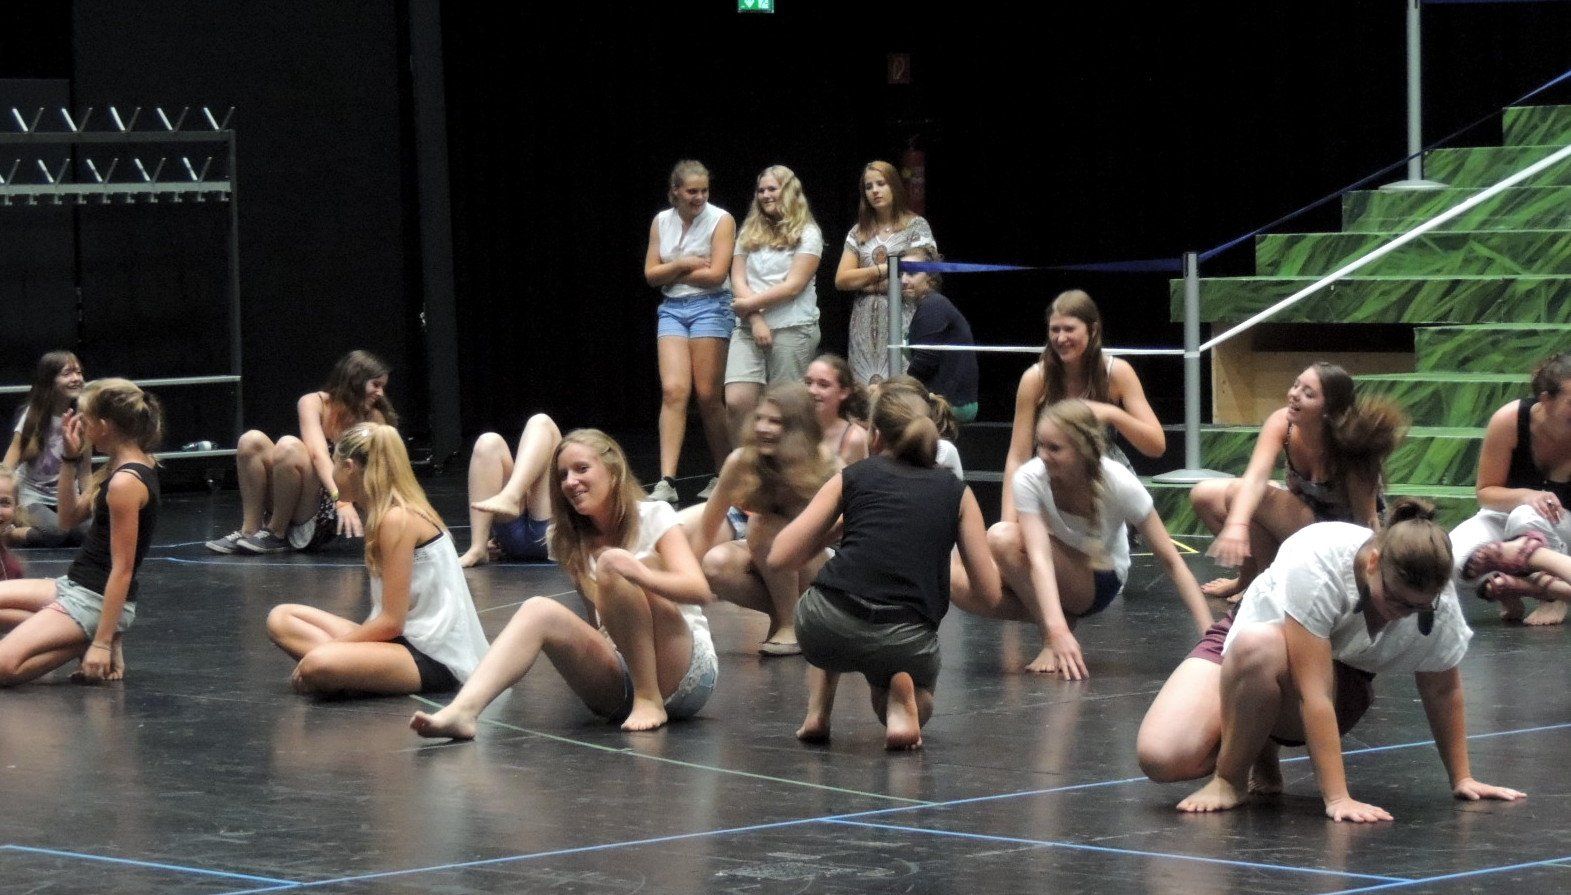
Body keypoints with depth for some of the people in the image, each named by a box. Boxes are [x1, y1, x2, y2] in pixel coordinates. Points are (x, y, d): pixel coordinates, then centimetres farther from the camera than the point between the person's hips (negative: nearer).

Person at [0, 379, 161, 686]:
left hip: (97, 601, -10)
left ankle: (101, 647, -5)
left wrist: (102, 642, -22)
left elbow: (122, 569, -22)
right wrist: (70, 460, 6)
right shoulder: (133, 463, 9)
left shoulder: (125, 483, -21)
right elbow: (69, 518, 18)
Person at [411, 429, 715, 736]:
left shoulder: (654, 516, 0)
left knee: (611, 564, -24)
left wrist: (641, 575, -34)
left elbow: (699, 590, -16)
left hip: (686, 673, -5)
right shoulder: (574, 544, 16)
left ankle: (648, 700, -22)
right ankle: (463, 711, -37)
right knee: (539, 610, -18)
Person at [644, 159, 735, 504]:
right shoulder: (661, 222, 10)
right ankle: (667, 482, -18)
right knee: (673, 389, -11)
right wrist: (683, 264, -9)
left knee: (707, 395, -3)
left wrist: (672, 274, -3)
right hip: (672, 308, 3)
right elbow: (651, 274, 7)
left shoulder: (720, 220, -4)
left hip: (710, 306, -3)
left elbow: (716, 274, -12)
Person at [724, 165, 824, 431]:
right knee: (736, 401, -12)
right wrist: (756, 320, -7)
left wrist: (750, 304, -8)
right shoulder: (749, 233, 16)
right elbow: (738, 279, 7)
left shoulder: (807, 234, 3)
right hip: (748, 329, 4)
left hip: (792, 329, -4)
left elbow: (793, 285, -7)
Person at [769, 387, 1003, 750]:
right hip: (905, 640, -1)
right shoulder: (955, 492, 16)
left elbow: (779, 557, 11)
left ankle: (817, 711, 20)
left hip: (827, 629, 1)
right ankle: (901, 703, -2)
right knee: (920, 705, 35)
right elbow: (990, 590, 13)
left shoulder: (853, 477, 14)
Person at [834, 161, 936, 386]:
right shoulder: (859, 232, 16)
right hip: (865, 324, 4)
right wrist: (883, 269, -4)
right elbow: (841, 280, 8)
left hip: (902, 319, -4)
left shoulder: (916, 226, 4)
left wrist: (866, 281, -1)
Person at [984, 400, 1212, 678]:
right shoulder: (1029, 479, -23)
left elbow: (1171, 561, -21)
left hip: (1102, 578, -3)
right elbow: (1038, 557, -35)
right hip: (1046, 583, 3)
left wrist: (1208, 633, -30)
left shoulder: (1119, 485, -24)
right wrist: (1056, 630, -51)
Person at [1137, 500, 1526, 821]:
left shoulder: (1439, 606, -23)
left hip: (1341, 680, 2)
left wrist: (1462, 780, 4)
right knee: (1161, 757, -33)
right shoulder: (1317, 564, -36)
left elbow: (1443, 692, -3)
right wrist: (1337, 798, -39)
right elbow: (1312, 692, -37)